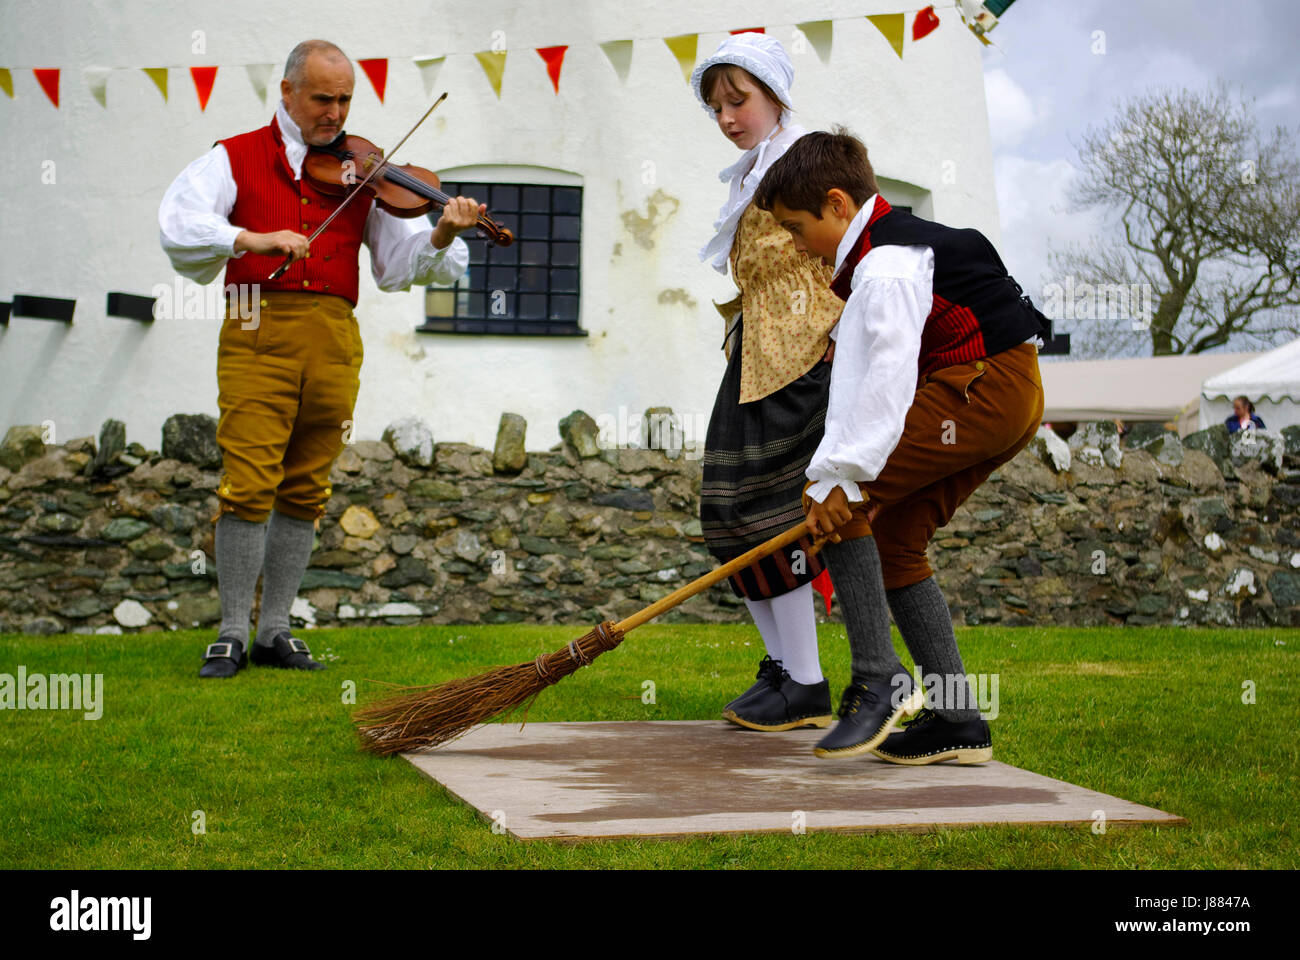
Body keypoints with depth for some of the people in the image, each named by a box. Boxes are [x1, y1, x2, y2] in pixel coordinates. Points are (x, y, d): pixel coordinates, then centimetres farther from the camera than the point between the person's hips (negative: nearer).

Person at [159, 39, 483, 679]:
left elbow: (397, 263, 7)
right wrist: (251, 239, -21)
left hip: (334, 341, 3)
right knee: (248, 485, -9)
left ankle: (275, 630, 16)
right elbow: (178, 226, -7)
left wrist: (441, 238, -12)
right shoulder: (236, 159, 9)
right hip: (259, 334, -3)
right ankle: (232, 633, 1)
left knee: (305, 492, 6)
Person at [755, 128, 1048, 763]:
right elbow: (857, 376, 17)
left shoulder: (887, 265, -16)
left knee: (842, 505, -13)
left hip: (986, 389, -11)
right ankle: (956, 721, 12)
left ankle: (878, 681, -14)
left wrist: (844, 478, -23)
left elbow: (888, 379, -24)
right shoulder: (876, 257, 19)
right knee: (892, 539, 12)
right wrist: (830, 466, 10)